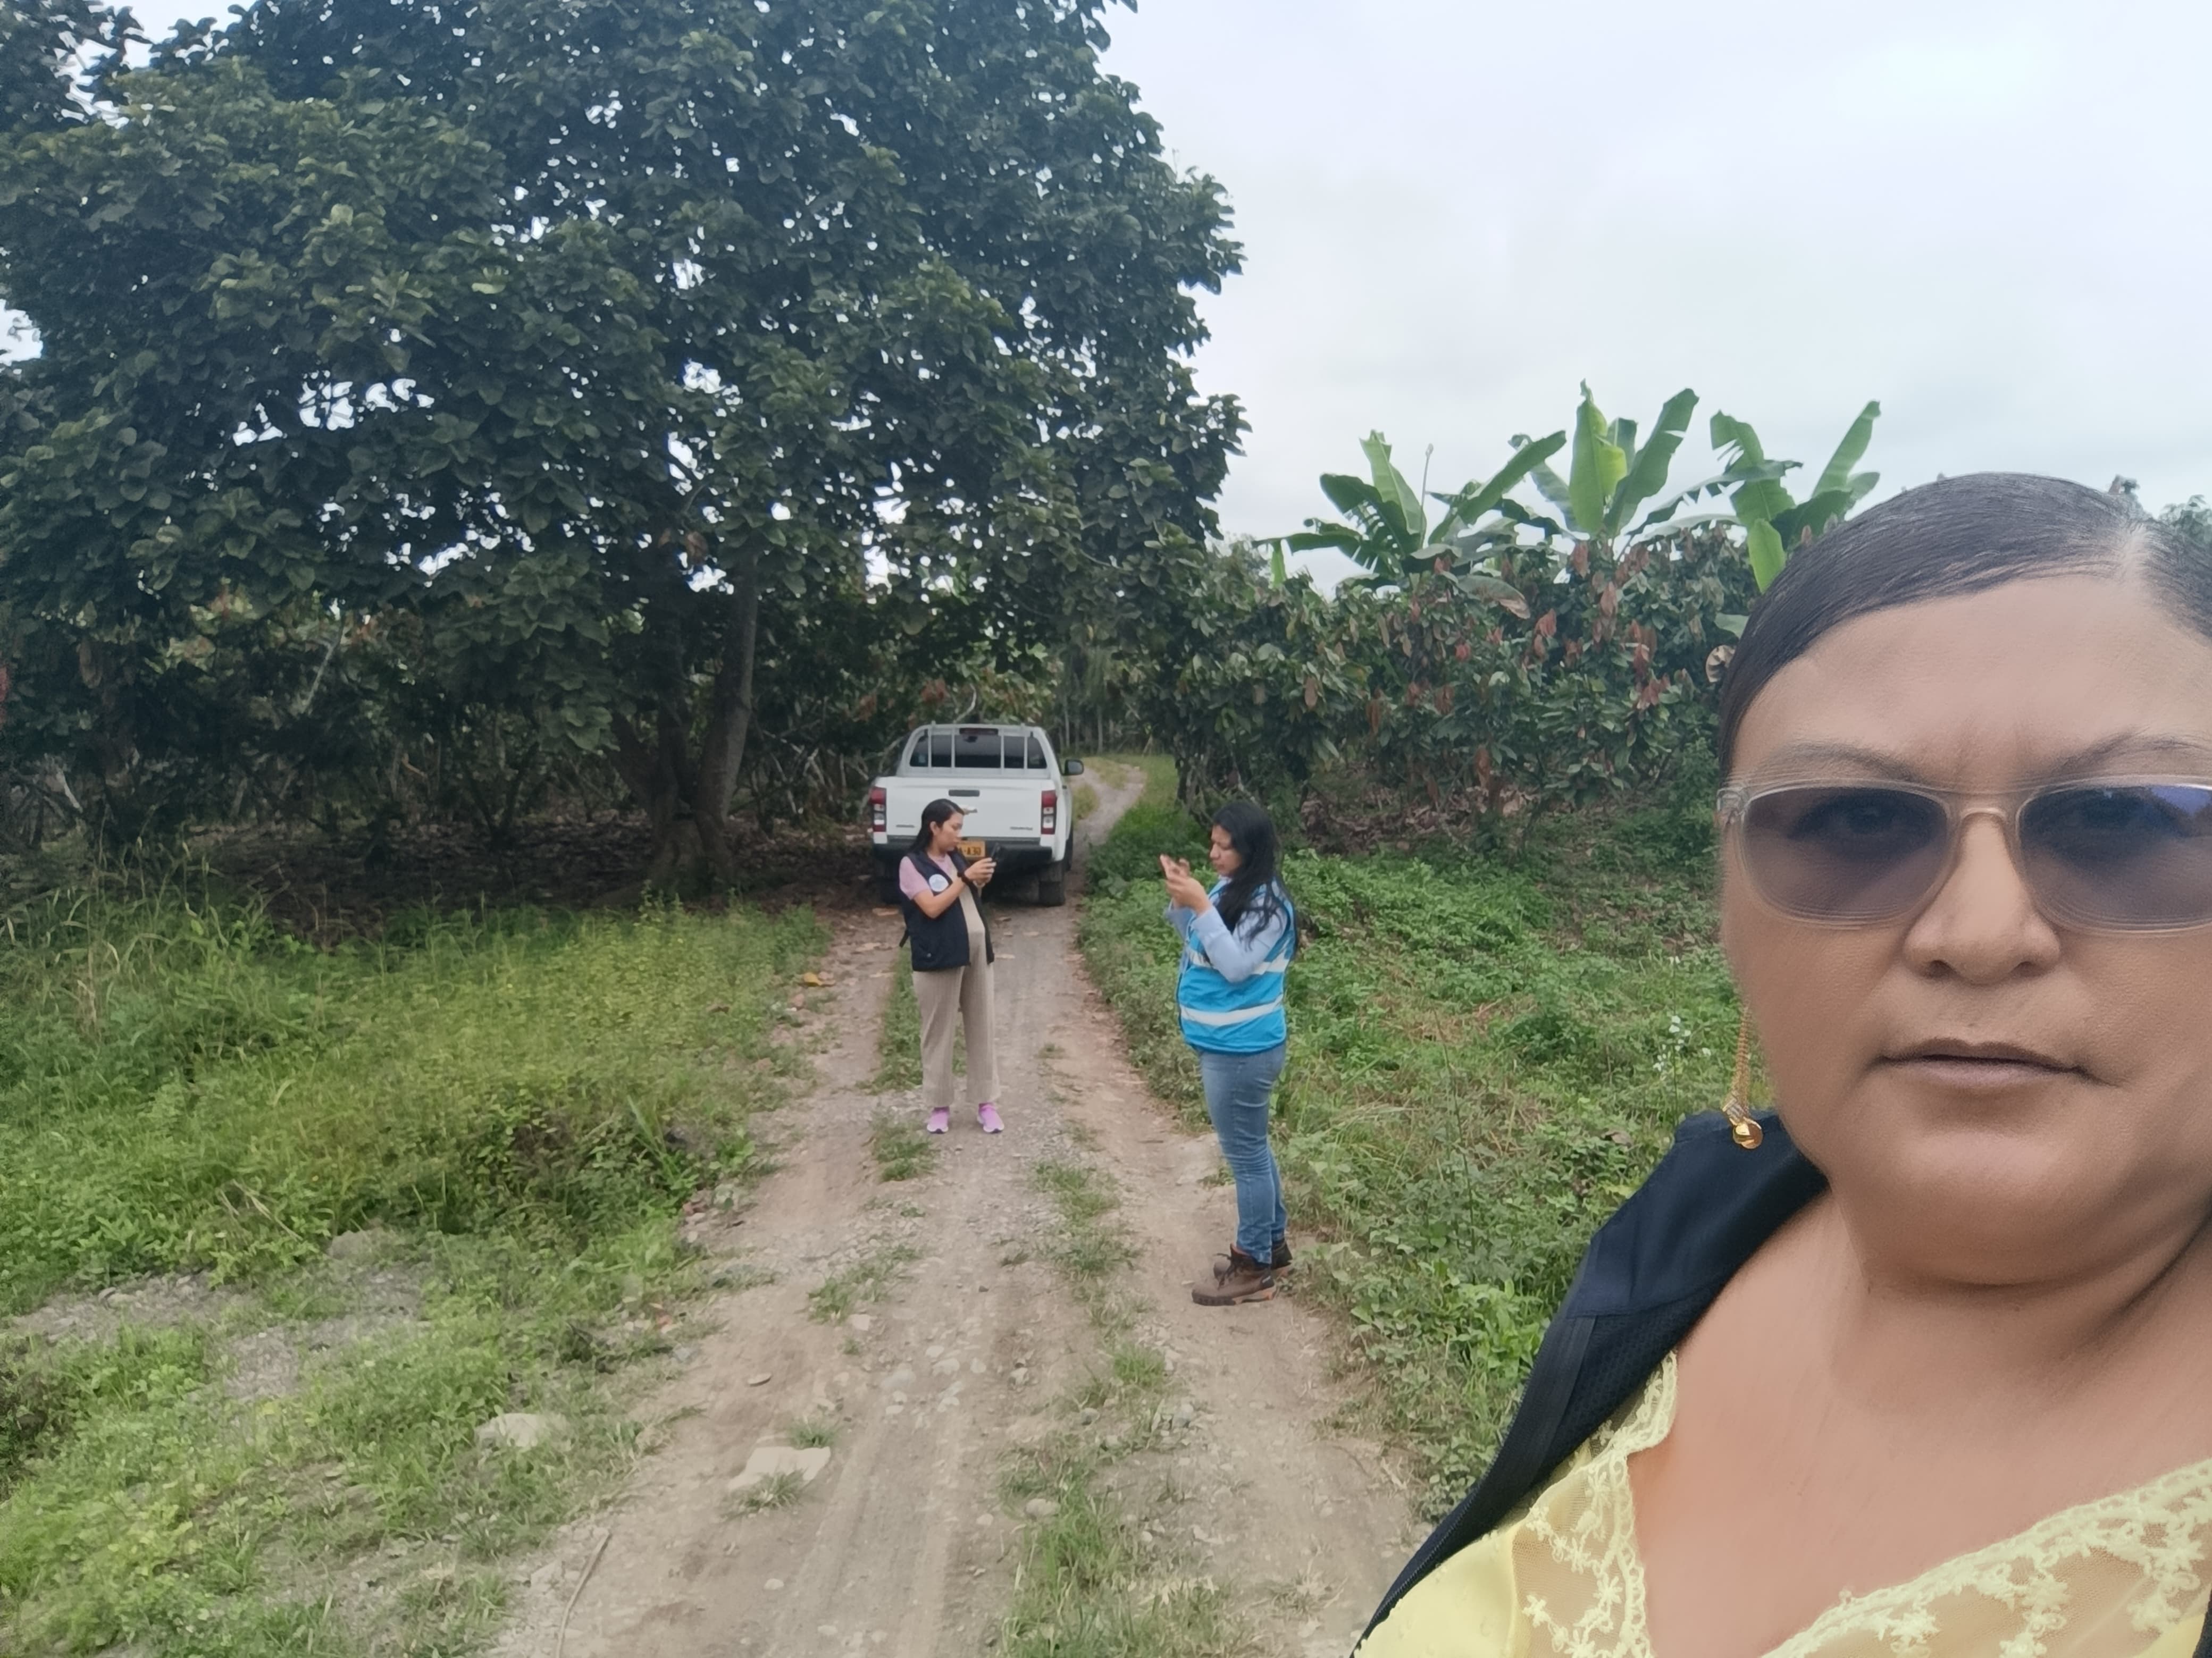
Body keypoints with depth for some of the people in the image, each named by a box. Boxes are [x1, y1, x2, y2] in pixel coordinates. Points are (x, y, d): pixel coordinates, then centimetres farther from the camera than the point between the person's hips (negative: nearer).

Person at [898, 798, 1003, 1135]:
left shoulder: (956, 857, 11)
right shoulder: (912, 864, -8)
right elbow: (932, 908, -18)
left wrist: (981, 883, -1)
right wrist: (965, 878, -16)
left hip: (976, 952, 6)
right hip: (940, 957, -6)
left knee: (981, 1029, 9)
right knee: (939, 1032, 4)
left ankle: (987, 1103, 16)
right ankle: (940, 1105, 15)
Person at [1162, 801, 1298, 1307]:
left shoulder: (1267, 906, -21)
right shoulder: (1227, 888, 6)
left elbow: (1236, 966, -28)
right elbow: (1191, 937, 15)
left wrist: (1200, 906, -30)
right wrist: (1181, 899, -3)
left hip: (1241, 1051, -10)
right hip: (1224, 1045, 10)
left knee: (1245, 1155, 1)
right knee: (1252, 1150, 20)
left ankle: (1253, 1268, 14)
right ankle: (1272, 1244, 34)